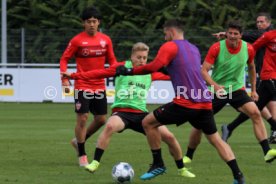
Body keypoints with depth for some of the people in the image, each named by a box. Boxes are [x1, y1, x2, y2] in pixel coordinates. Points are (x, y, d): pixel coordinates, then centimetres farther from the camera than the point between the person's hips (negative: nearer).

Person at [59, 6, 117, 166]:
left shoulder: (106, 40, 3)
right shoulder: (77, 40, -7)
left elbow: (112, 60, 11)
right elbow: (64, 59, -2)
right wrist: (65, 79, -13)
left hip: (100, 86, 4)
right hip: (82, 86, -4)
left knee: (101, 120, 8)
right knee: (82, 118, -7)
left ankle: (79, 141, 32)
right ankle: (82, 155, 5)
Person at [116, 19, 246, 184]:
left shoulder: (170, 46, -1)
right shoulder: (194, 49, 21)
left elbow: (154, 67, -14)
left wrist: (130, 71, -5)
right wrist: (169, 71, 41)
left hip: (185, 103, -7)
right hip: (205, 102, 7)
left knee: (148, 123, 8)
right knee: (216, 139, 14)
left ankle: (158, 164, 11)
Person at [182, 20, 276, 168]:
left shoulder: (248, 49, -6)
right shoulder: (217, 48, -16)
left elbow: (251, 68, 14)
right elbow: (204, 70, -18)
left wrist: (253, 90, 16)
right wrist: (215, 86, -34)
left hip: (237, 89, 1)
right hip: (216, 91, -1)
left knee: (255, 113, -22)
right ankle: (188, 156, 21)